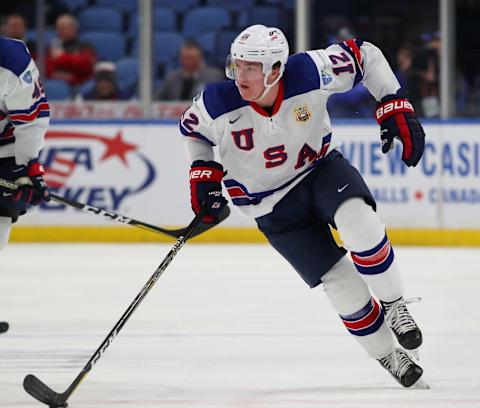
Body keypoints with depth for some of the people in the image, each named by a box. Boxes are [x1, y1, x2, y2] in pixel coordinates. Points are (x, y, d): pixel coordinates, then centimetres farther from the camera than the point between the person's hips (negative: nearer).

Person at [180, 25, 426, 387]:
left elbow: (366, 56, -11)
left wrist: (395, 108, -17)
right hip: (273, 205, 0)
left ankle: (394, 306, -9)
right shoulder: (218, 104, -24)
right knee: (341, 283, -9)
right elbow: (192, 128, 1)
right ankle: (388, 355, 14)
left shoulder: (311, 72, -27)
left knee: (357, 222, -33)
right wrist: (204, 174, -9)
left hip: (321, 167, 0)